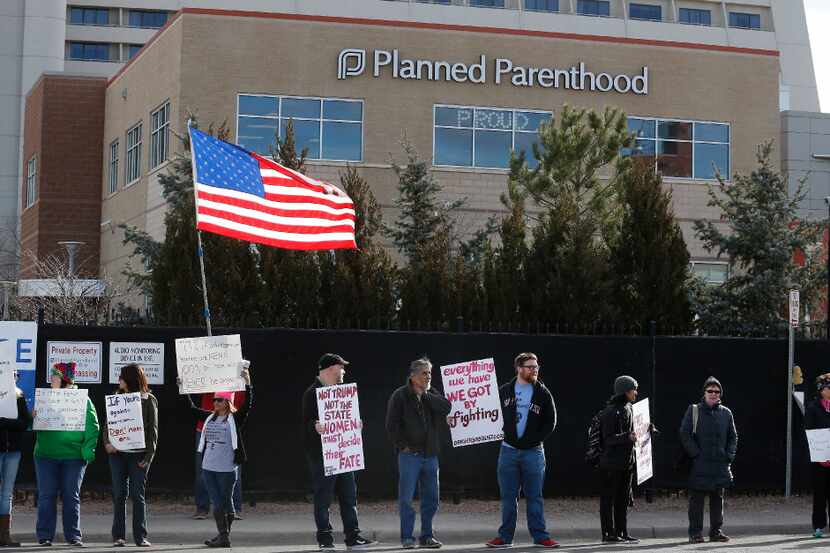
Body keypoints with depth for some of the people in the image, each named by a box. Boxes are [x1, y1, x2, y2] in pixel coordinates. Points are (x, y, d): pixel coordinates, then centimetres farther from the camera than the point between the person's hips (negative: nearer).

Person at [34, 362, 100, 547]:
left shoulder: (82, 399, -1)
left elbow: (92, 427, -3)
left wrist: (88, 452, -12)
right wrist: (34, 417, -9)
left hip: (73, 456, -2)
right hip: (46, 455, 2)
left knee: (71, 496, 3)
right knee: (46, 495, 1)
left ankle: (73, 535, 8)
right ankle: (44, 536, 4)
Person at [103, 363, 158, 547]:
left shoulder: (148, 400, 1)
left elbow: (152, 429, -2)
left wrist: (148, 456, -9)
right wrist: (107, 442, -8)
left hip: (138, 454, -3)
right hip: (117, 453, 3)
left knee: (137, 495, -2)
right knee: (119, 495, 3)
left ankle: (140, 536, 3)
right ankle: (118, 536, 8)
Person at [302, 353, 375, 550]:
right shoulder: (312, 393, -8)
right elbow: (307, 421, -14)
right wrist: (315, 426, -34)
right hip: (321, 454, -8)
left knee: (349, 495, 7)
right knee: (323, 497, -2)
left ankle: (353, 536, 12)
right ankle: (325, 539, 5)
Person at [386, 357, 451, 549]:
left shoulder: (432, 394, 10)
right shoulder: (400, 396, -3)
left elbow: (447, 407, -9)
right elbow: (392, 424, -6)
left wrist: (426, 395, -10)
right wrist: (402, 445, -10)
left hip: (430, 454, 5)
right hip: (410, 454, -4)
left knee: (431, 498, 7)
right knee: (406, 498, -2)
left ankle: (427, 536, 17)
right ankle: (407, 538, 6)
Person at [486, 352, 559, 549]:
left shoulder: (543, 393, 2)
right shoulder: (504, 391, 5)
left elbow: (550, 422, 2)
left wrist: (535, 439, -7)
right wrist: (503, 435, -2)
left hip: (533, 452, -1)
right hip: (508, 450, 1)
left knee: (534, 496, 2)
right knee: (508, 496, 5)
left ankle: (540, 536, 5)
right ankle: (505, 536, 10)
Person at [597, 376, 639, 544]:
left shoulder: (628, 409, 13)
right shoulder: (611, 411, -14)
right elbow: (608, 439, -19)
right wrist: (627, 437, -29)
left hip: (626, 462, 9)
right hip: (611, 463, -9)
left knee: (623, 499, 11)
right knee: (609, 498, -2)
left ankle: (622, 533, 17)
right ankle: (608, 534, 2)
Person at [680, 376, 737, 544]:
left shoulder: (726, 413, 11)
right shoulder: (693, 411, 2)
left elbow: (733, 437, 17)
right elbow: (685, 434, -3)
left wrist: (729, 455, 4)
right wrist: (695, 453, -10)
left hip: (720, 464, 3)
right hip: (699, 465, -3)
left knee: (718, 498, 8)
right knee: (697, 499, -3)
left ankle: (716, 531, 16)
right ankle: (695, 533, 2)